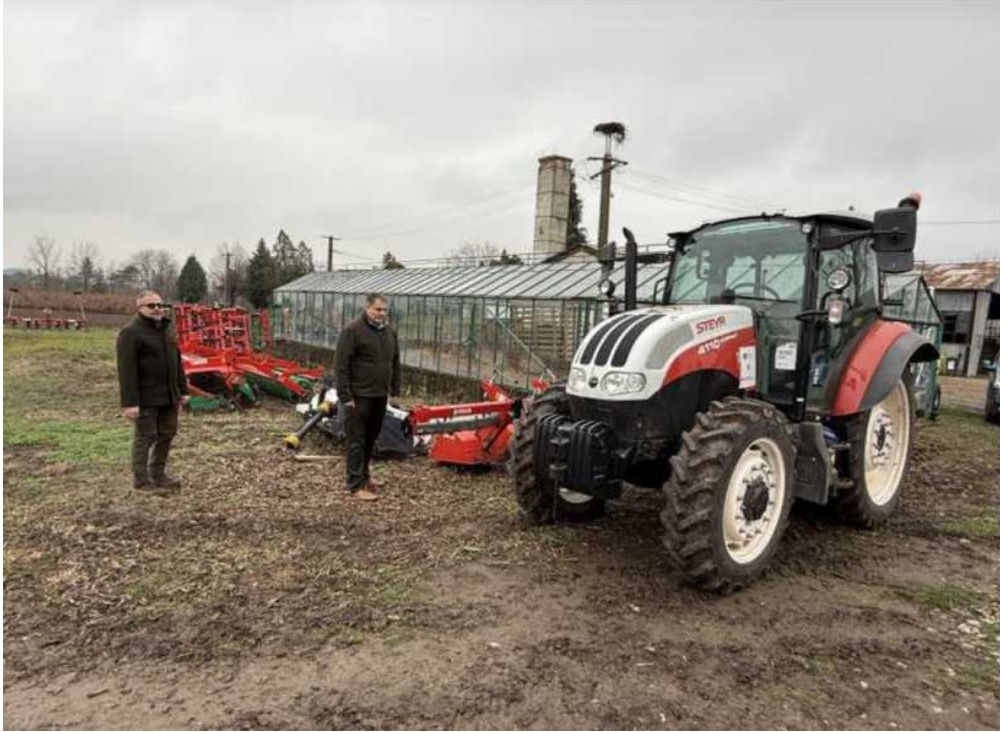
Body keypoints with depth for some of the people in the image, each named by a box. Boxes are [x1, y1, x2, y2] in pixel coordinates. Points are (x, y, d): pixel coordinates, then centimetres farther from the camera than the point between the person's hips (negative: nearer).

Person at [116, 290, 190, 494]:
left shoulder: (167, 330, 13)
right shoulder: (131, 333, -12)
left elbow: (177, 362, 18)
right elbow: (127, 370, -18)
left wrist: (182, 390, 15)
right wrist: (129, 402, -23)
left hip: (168, 395, 8)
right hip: (146, 397, -8)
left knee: (167, 434, 14)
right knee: (145, 437, 0)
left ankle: (158, 473, 29)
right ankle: (142, 480, 12)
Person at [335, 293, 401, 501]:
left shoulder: (390, 332, 10)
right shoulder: (352, 331, -12)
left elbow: (395, 364, 19)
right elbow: (342, 366, -14)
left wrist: (395, 390, 15)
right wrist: (345, 396, -17)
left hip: (380, 396, 7)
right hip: (359, 396, -7)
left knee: (371, 439, 17)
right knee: (357, 441, -1)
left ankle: (363, 474, 33)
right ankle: (356, 485, 5)